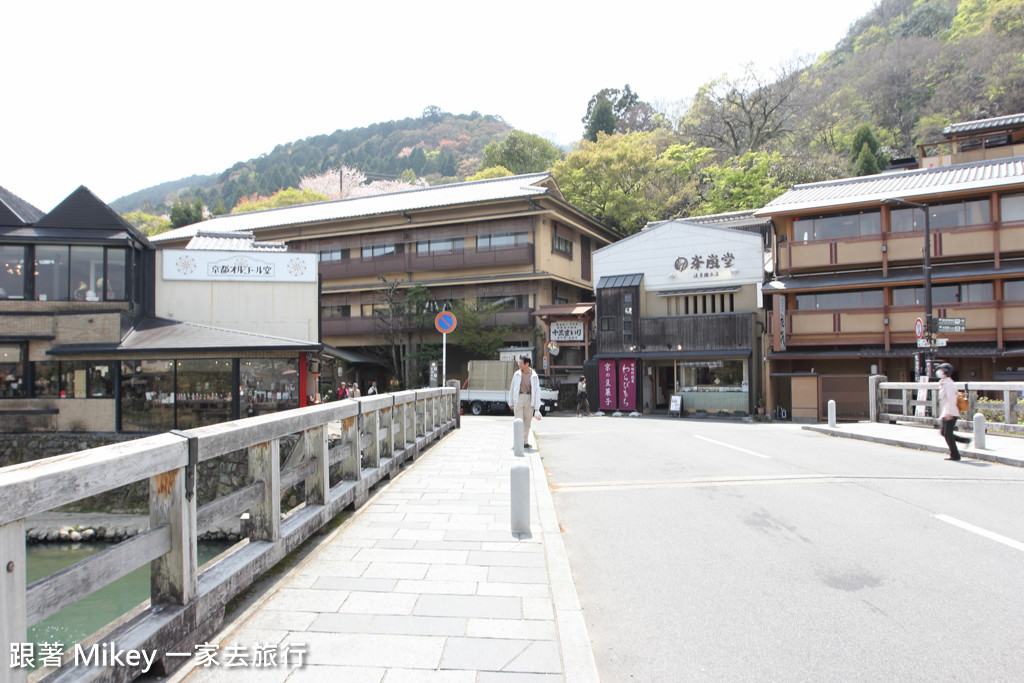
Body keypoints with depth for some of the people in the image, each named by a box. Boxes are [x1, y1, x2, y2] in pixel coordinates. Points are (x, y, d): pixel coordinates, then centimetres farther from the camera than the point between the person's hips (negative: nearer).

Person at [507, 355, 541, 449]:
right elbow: (512, 388, 12)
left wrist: (537, 407, -2)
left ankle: (525, 442, 14)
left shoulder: (534, 376, 2)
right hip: (518, 398, 0)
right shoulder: (517, 374, 6)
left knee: (527, 422, 4)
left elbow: (537, 391, 2)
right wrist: (510, 402, 9)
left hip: (529, 399, 0)